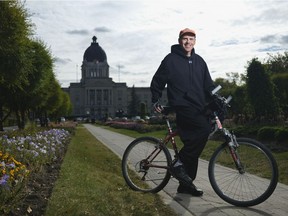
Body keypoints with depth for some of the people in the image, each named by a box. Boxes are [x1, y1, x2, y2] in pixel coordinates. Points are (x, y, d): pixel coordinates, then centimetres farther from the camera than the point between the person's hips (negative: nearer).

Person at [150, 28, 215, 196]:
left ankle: (186, 183, 17)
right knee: (204, 128, -28)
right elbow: (157, 82, 7)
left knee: (192, 146, 6)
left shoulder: (199, 61, 16)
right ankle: (180, 164, -17)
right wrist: (156, 101, 3)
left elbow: (208, 85, 18)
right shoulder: (171, 59, 1)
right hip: (182, 106, -6)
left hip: (198, 108, 6)